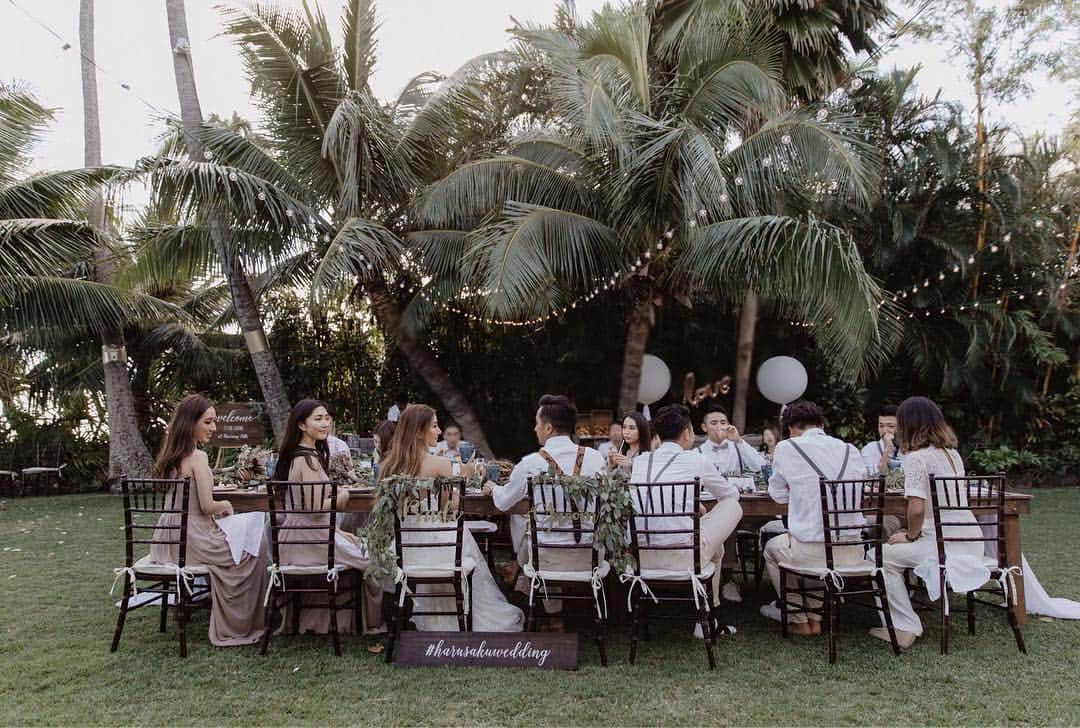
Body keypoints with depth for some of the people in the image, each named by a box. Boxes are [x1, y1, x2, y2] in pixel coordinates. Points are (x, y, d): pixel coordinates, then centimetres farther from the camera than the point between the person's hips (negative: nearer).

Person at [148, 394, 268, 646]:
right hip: (191, 539, -9)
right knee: (255, 547, 8)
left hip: (168, 541, 9)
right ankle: (239, 625, 18)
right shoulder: (197, 457, -19)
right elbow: (206, 506, -19)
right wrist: (226, 505, 0)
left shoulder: (170, 455, 7)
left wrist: (217, 508, 14)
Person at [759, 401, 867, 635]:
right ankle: (816, 617, 35)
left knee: (772, 547, 28)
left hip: (812, 552, -4)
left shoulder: (786, 449, -4)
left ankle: (799, 620, 30)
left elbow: (778, 494, 9)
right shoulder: (851, 450, 7)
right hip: (853, 552, 5)